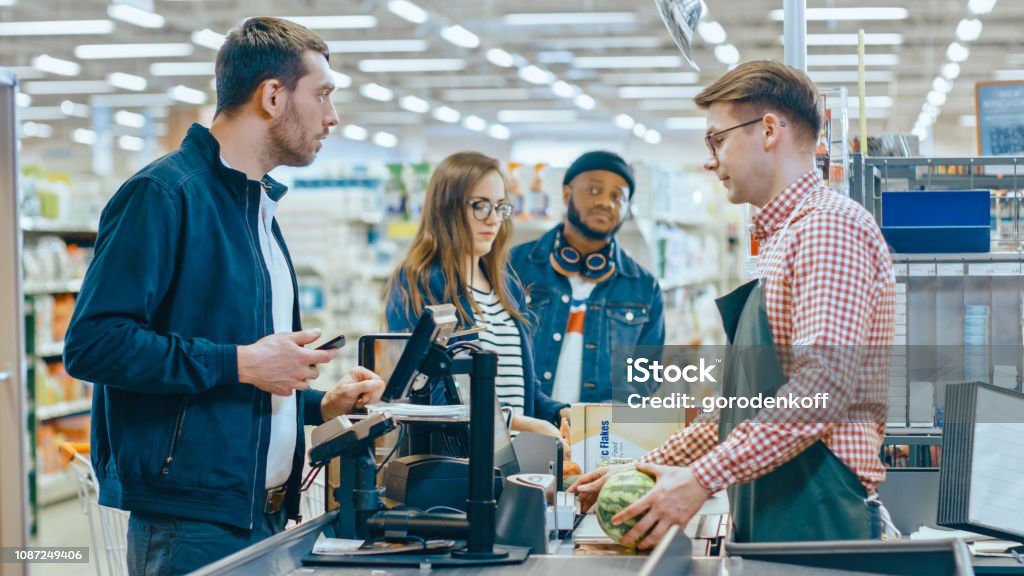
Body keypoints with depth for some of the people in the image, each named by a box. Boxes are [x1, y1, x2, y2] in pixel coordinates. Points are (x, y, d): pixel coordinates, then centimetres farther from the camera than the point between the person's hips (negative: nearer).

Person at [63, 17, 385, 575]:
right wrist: (239, 364, -19)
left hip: (264, 516, 9)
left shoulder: (258, 206, 19)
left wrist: (320, 404, 12)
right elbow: (92, 342, -21)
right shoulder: (163, 194, -11)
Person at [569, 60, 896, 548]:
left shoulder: (828, 225, -10)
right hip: (767, 524, 9)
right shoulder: (779, 241, 22)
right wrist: (651, 467, 18)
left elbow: (824, 386, -21)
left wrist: (702, 478, -22)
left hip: (818, 519, -9)